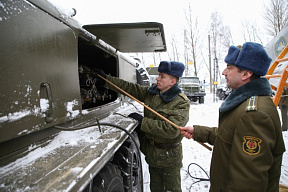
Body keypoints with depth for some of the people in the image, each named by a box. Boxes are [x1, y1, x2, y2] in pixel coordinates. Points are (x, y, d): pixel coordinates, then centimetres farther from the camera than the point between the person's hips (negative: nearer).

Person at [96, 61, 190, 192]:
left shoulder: (182, 103, -21)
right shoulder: (151, 92, -2)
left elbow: (171, 130, -31)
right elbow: (129, 88, 3)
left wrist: (142, 121, -26)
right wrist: (106, 78, 0)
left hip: (169, 158, -6)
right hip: (152, 153, 6)